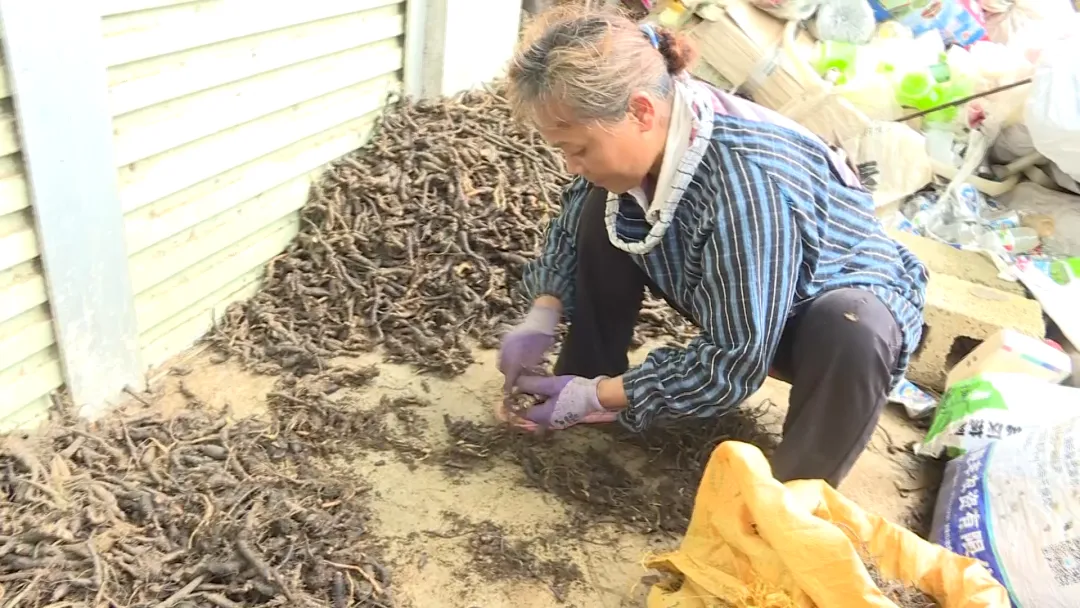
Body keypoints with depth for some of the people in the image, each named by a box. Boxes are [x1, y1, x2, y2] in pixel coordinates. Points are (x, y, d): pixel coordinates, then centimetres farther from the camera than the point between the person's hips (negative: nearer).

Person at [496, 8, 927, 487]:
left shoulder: (747, 184, -40)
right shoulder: (639, 133, -19)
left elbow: (735, 361, -32)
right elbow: (571, 225, 0)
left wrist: (597, 397, -27)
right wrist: (542, 317, -13)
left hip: (845, 299, -5)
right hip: (733, 304, 6)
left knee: (854, 334, -41)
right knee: (600, 212, -9)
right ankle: (589, 378, 2)